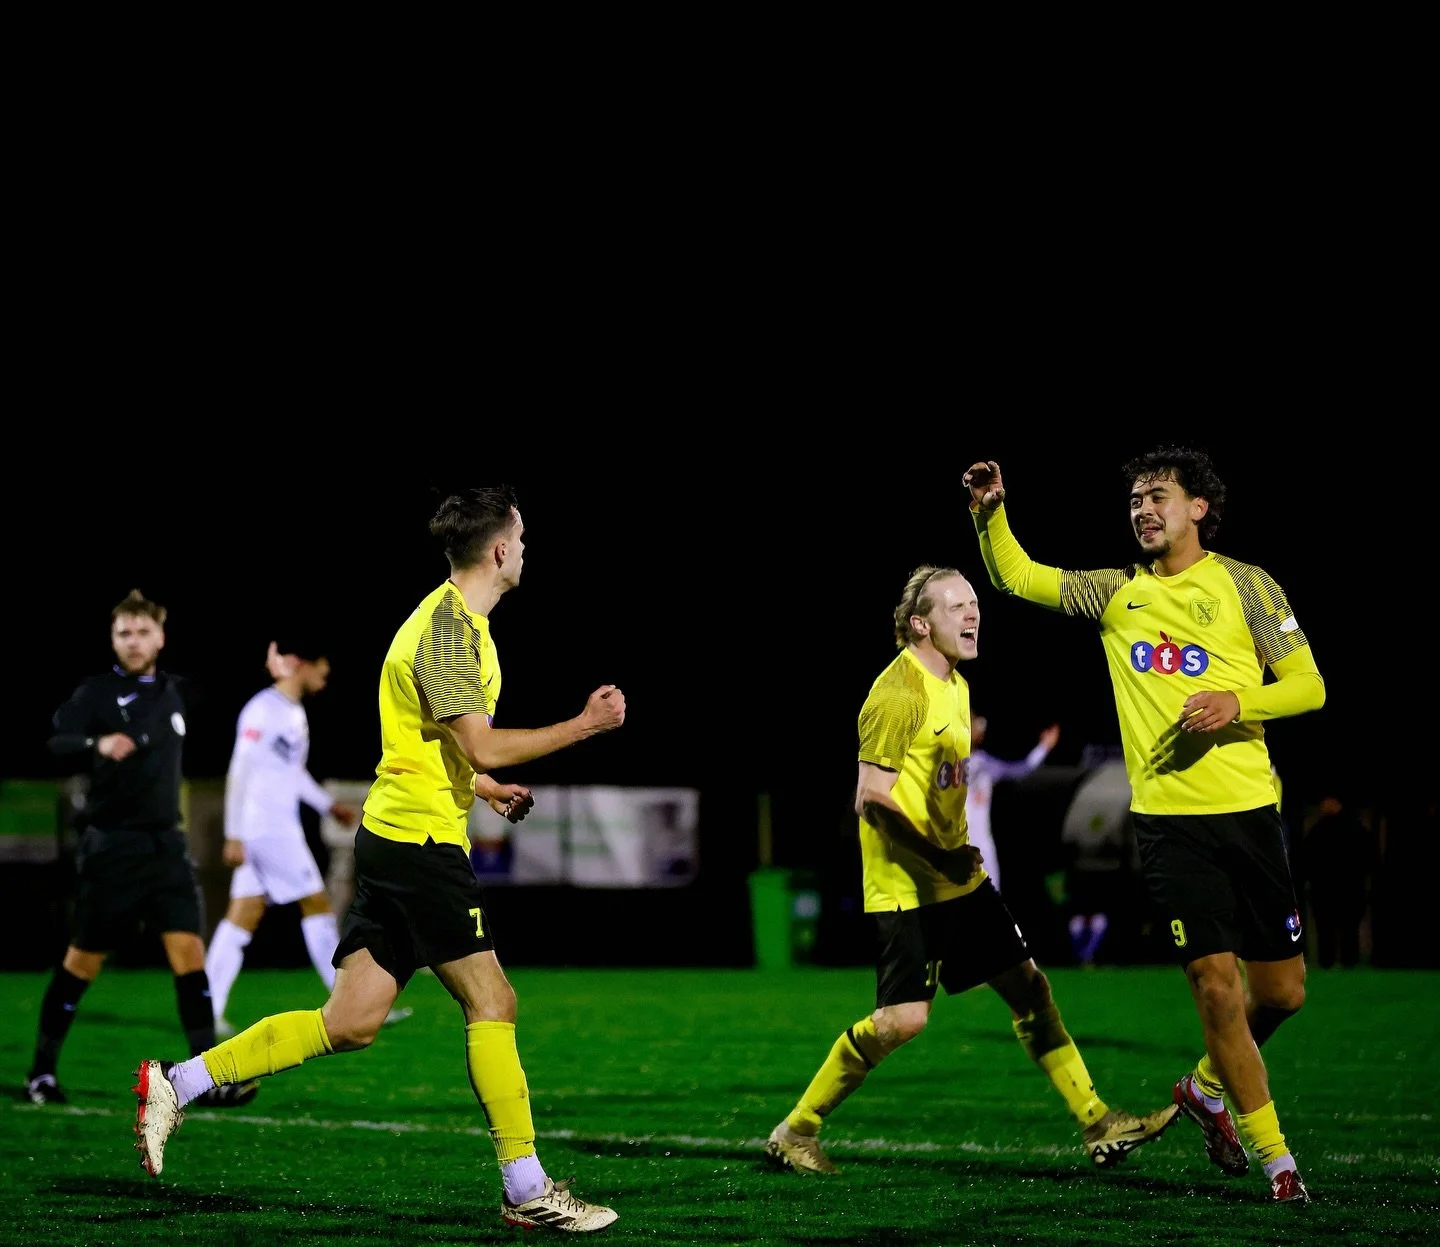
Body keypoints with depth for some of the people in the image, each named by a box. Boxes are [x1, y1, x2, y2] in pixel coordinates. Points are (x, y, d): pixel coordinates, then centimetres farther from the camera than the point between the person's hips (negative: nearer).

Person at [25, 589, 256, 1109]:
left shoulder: (173, 691, 10)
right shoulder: (98, 692, -9)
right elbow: (58, 741, -24)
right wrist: (96, 744, -43)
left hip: (165, 845, 5)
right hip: (112, 847, -5)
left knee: (188, 950, -7)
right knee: (84, 960, 3)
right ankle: (42, 1070, 18)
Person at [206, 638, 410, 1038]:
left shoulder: (294, 712, 14)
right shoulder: (263, 710, -14)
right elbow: (239, 773, -17)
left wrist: (328, 805, 25)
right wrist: (234, 835, -20)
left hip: (281, 827, 9)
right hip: (266, 828, -9)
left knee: (243, 917, 6)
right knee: (317, 905, -4)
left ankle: (208, 1011, 4)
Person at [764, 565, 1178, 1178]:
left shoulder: (955, 685, 14)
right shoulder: (899, 692, -16)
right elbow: (874, 794, -20)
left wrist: (966, 850, 14)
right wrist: (939, 854, -19)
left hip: (960, 878, 9)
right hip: (905, 886, -9)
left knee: (1029, 986, 7)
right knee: (903, 1018, -15)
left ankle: (1097, 1125, 13)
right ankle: (795, 1132, -2)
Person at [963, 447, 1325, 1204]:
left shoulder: (1245, 585, 4)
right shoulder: (1116, 593, 11)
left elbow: (1308, 686, 2)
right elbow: (1017, 577, 15)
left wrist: (1237, 701, -15)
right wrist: (990, 514, -2)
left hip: (1247, 809, 0)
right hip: (1167, 820, 0)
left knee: (1282, 990, 4)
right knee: (1216, 984, -8)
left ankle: (1207, 1087, 33)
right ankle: (1271, 1154, 5)